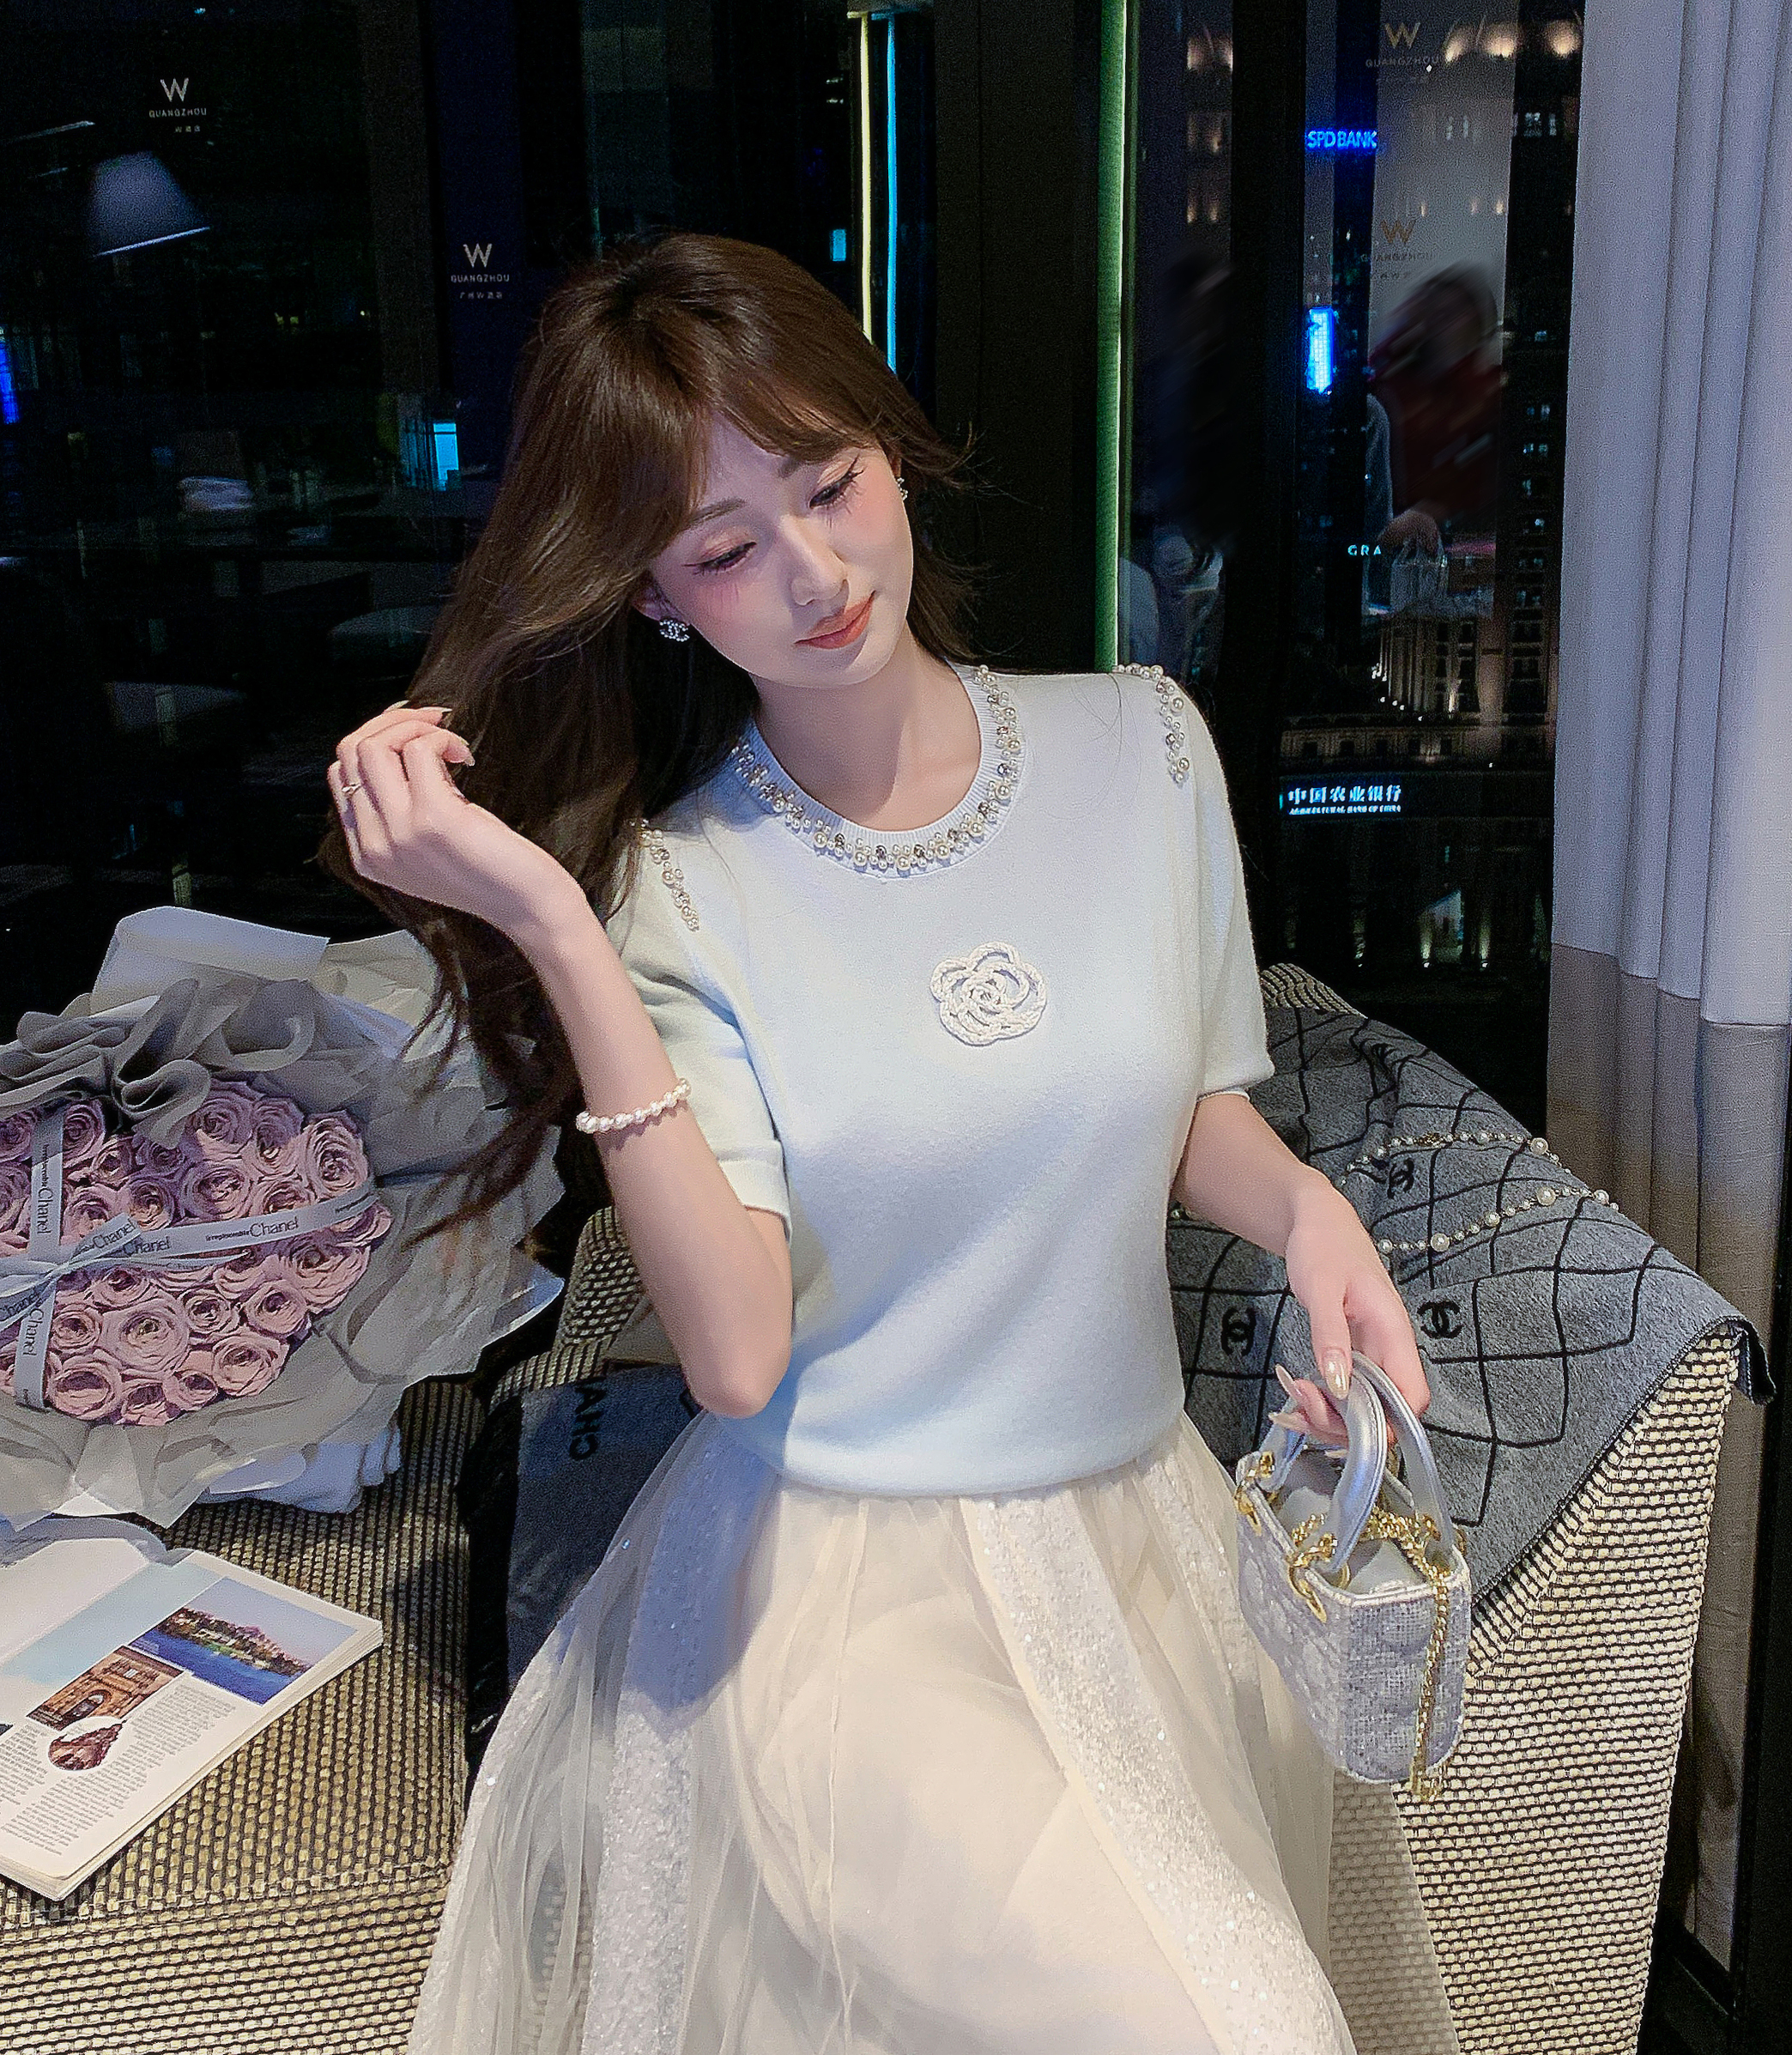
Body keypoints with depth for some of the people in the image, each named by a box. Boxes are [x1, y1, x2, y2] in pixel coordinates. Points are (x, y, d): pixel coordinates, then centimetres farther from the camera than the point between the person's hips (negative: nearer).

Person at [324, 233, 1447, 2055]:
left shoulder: (1140, 744, -2)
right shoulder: (676, 879, -10)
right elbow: (738, 1350, -23)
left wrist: (1302, 1206, -12)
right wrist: (552, 926, -26)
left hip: (1140, 1521, 4)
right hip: (838, 1579, -4)